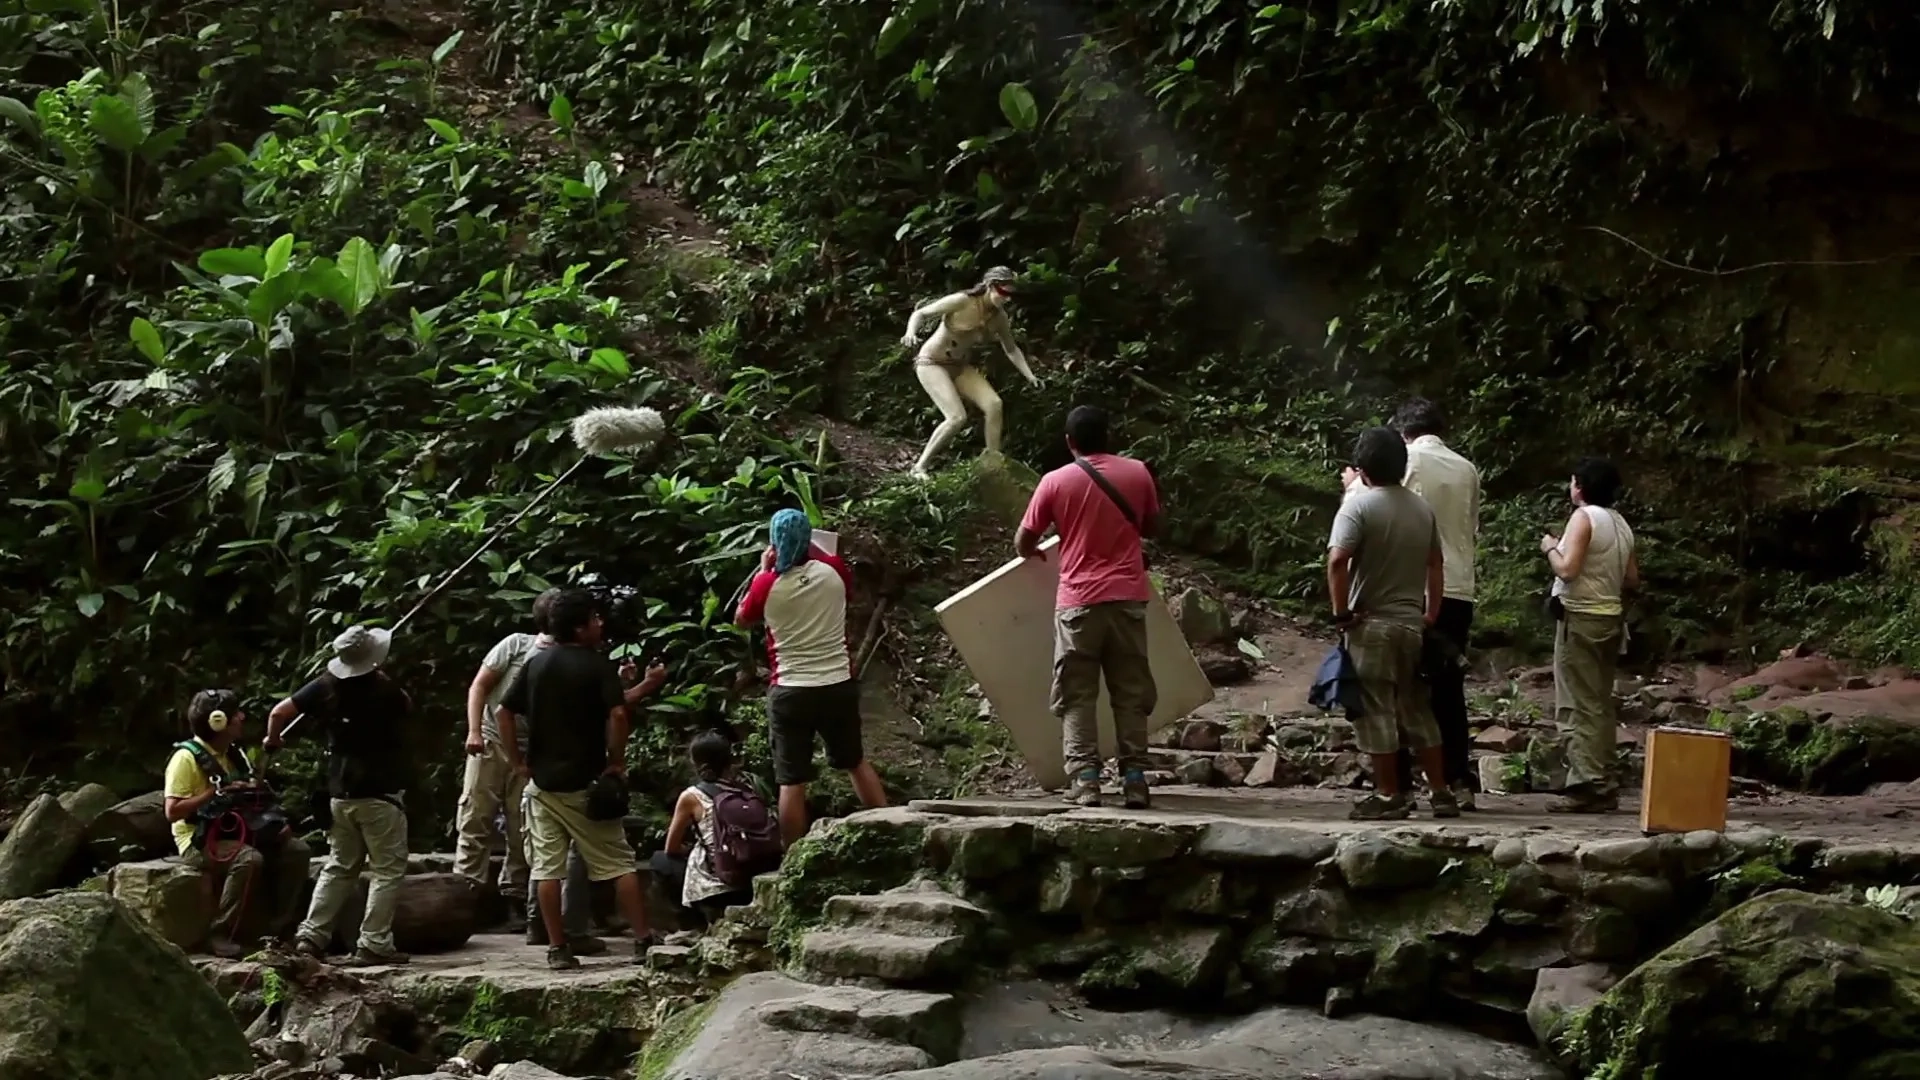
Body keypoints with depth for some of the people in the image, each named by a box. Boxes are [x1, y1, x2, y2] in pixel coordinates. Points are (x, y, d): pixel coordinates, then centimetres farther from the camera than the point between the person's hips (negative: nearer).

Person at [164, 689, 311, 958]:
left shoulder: (235, 755, 12)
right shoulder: (187, 757, -13)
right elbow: (172, 812, -21)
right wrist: (215, 792, -23)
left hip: (235, 833, 8)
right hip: (199, 841, -8)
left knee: (295, 849, -8)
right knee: (249, 859, -35)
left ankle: (278, 928, -6)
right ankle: (223, 936, -29)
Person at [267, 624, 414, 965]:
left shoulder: (326, 686, 0)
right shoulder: (385, 690, -13)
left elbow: (279, 712, 0)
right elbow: (408, 709, 8)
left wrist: (272, 740, 20)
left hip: (340, 794, 6)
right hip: (381, 795, -6)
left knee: (339, 867, 18)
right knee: (387, 870, 1)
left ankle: (311, 936, 13)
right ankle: (374, 944, -4)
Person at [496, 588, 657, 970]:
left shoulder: (536, 664, 8)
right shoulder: (599, 665, -7)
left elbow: (504, 713, 5)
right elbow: (617, 714, -20)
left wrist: (518, 762, 9)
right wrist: (616, 762, -9)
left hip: (542, 781, 4)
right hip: (585, 782, -4)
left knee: (547, 867, 4)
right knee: (618, 863, 3)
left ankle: (557, 949, 4)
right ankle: (643, 940, 2)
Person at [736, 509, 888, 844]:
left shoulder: (767, 584, -9)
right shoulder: (833, 571, -3)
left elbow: (741, 618, 11)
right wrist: (815, 551, 23)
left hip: (791, 692, -3)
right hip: (839, 686, 3)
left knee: (792, 782, 1)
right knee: (857, 762, 23)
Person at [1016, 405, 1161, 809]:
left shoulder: (1056, 482, -2)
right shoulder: (1137, 473, 2)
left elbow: (1023, 542, 5)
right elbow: (1152, 527, 17)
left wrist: (1036, 554, 27)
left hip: (1078, 601, -2)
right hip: (1127, 597, 2)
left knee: (1077, 695, 3)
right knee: (1131, 692, 7)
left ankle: (1084, 779, -6)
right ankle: (1134, 778, 2)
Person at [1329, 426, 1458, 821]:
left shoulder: (1359, 505, -12)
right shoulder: (1422, 508, 9)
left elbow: (1337, 561, -22)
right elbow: (1436, 562, 14)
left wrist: (1341, 613, -14)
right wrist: (1432, 611, 20)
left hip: (1372, 624, -6)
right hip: (1412, 621, 6)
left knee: (1376, 710, -1)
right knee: (1418, 709, 13)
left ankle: (1388, 796, 0)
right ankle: (1441, 793, 14)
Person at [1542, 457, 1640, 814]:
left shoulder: (1584, 517, -10)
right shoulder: (1620, 523, 13)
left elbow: (1567, 569, -18)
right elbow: (1632, 579, 14)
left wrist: (1550, 548, -1)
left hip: (1580, 616, -8)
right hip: (1611, 615, 8)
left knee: (1580, 705, -8)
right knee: (1600, 704, 12)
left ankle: (1586, 786, -12)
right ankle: (1603, 785, 13)